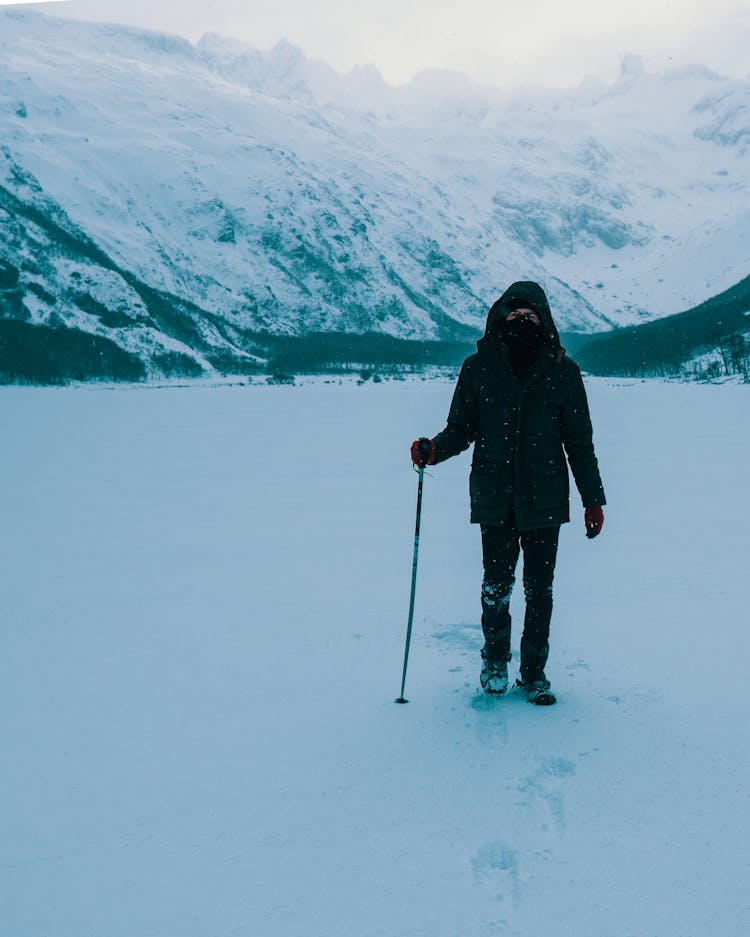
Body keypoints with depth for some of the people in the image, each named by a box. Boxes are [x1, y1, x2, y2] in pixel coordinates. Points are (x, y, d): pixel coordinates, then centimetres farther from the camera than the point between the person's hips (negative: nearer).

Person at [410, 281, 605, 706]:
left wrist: (593, 500, 6)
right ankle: (495, 659, 25)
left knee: (539, 588, 3)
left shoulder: (562, 371, 2)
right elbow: (461, 429, 8)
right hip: (494, 497, 0)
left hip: (545, 499, 0)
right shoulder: (478, 368, 2)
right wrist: (433, 450, -13)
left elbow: (580, 442, 7)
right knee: (497, 583, 0)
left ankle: (534, 672, 18)